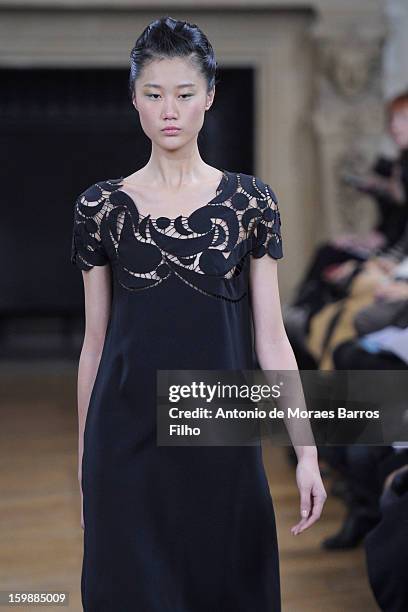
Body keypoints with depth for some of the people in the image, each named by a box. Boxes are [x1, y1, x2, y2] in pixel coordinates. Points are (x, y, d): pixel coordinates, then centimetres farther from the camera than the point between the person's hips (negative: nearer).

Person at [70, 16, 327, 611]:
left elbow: (271, 334, -1)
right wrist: (83, 455, 8)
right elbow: (95, 339, 7)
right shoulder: (101, 205, 3)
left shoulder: (249, 200, 1)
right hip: (127, 439, 0)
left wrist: (307, 451, -7)